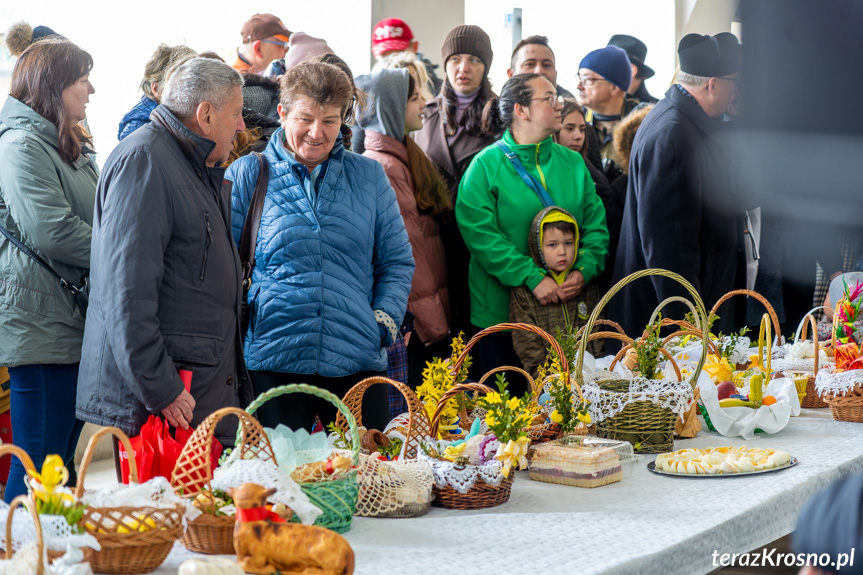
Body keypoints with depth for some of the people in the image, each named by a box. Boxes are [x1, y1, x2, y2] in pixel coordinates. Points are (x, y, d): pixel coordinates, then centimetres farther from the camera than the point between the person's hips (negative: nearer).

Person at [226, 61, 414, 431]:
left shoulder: (370, 177, 11)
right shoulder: (247, 175, 5)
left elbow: (397, 261, 15)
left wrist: (385, 318, 1)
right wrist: (237, 321, -5)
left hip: (357, 360, 2)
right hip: (272, 360, -2)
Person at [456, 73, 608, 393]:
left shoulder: (572, 163, 11)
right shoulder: (486, 165, -5)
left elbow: (596, 225, 7)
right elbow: (480, 233, -14)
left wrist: (584, 270, -13)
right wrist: (533, 277, -22)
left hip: (570, 305, 4)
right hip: (501, 311, -4)